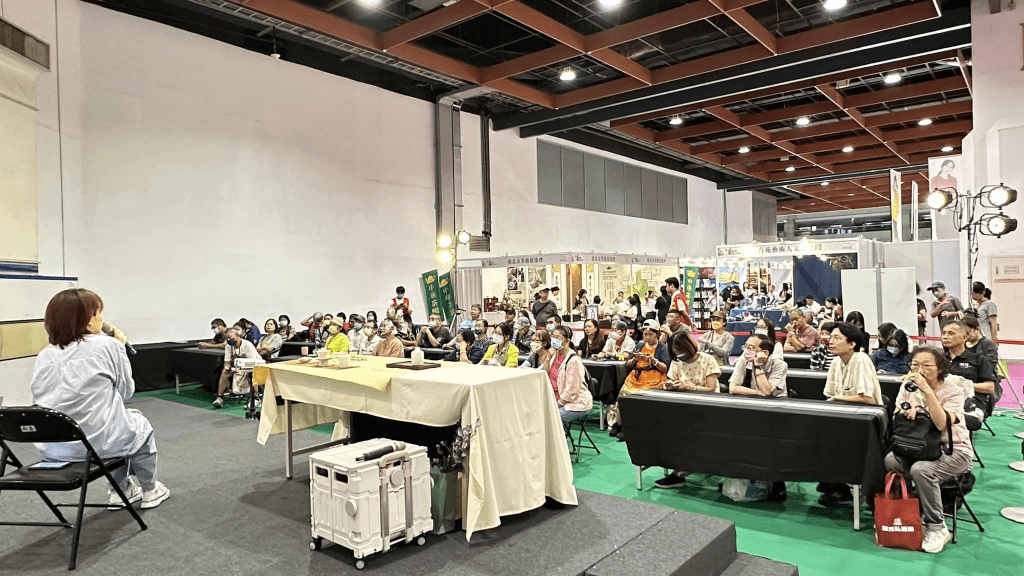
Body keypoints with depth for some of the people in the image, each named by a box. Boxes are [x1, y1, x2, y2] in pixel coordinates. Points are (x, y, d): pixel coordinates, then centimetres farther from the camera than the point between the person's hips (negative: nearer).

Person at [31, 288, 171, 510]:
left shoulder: (44, 355, 5)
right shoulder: (108, 345, -10)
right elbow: (126, 390, 0)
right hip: (98, 443, -6)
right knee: (141, 426, 27)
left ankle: (120, 492, 40)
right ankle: (149, 491, 38)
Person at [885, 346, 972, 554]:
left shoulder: (953, 391, -12)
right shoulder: (908, 387, 3)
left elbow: (942, 424, -29)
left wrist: (928, 392, -31)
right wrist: (907, 411, -22)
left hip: (953, 450, -5)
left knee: (921, 470, -33)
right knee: (889, 461, -24)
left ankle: (937, 528, -14)